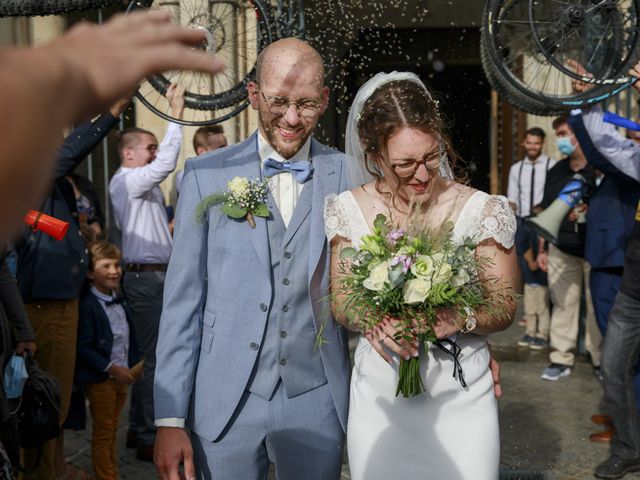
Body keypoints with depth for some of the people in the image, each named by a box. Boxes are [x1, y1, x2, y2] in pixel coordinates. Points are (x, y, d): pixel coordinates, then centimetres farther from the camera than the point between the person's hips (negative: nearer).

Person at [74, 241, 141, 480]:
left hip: (122, 376, 7)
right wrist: (111, 368, -21)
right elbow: (83, 348, -20)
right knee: (103, 432, 3)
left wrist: (134, 365, 11)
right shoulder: (88, 305, -17)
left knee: (112, 429, 17)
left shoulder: (120, 301, 9)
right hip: (100, 379, -7)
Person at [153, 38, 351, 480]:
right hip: (225, 402, 0)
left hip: (317, 399, 1)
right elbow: (183, 299, -1)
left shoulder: (350, 177, 0)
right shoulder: (206, 174, 0)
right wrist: (170, 418, -3)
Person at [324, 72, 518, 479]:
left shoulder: (483, 212, -9)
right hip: (379, 393, 2)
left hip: (461, 394, -1)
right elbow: (340, 303, 6)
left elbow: (504, 309, -1)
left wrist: (462, 319, -22)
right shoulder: (347, 212, -3)